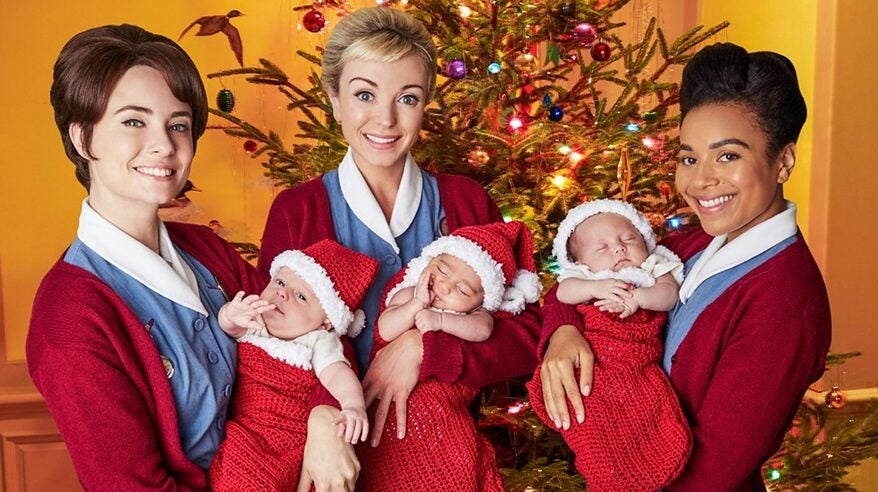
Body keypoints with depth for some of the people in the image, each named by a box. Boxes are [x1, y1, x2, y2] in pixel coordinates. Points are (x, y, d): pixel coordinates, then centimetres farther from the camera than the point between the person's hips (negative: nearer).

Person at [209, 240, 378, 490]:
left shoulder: (318, 343, -5)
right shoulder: (254, 321, 4)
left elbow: (337, 374, -19)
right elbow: (229, 326, -14)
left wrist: (354, 405, -41)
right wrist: (232, 316, -39)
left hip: (280, 437, -4)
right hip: (236, 423, 5)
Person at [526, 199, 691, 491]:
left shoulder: (654, 271, 19)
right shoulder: (584, 278, 17)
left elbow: (669, 295, -2)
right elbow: (564, 292, -5)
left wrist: (636, 297, -19)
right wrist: (596, 287, -21)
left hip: (638, 368, 1)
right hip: (588, 364, -1)